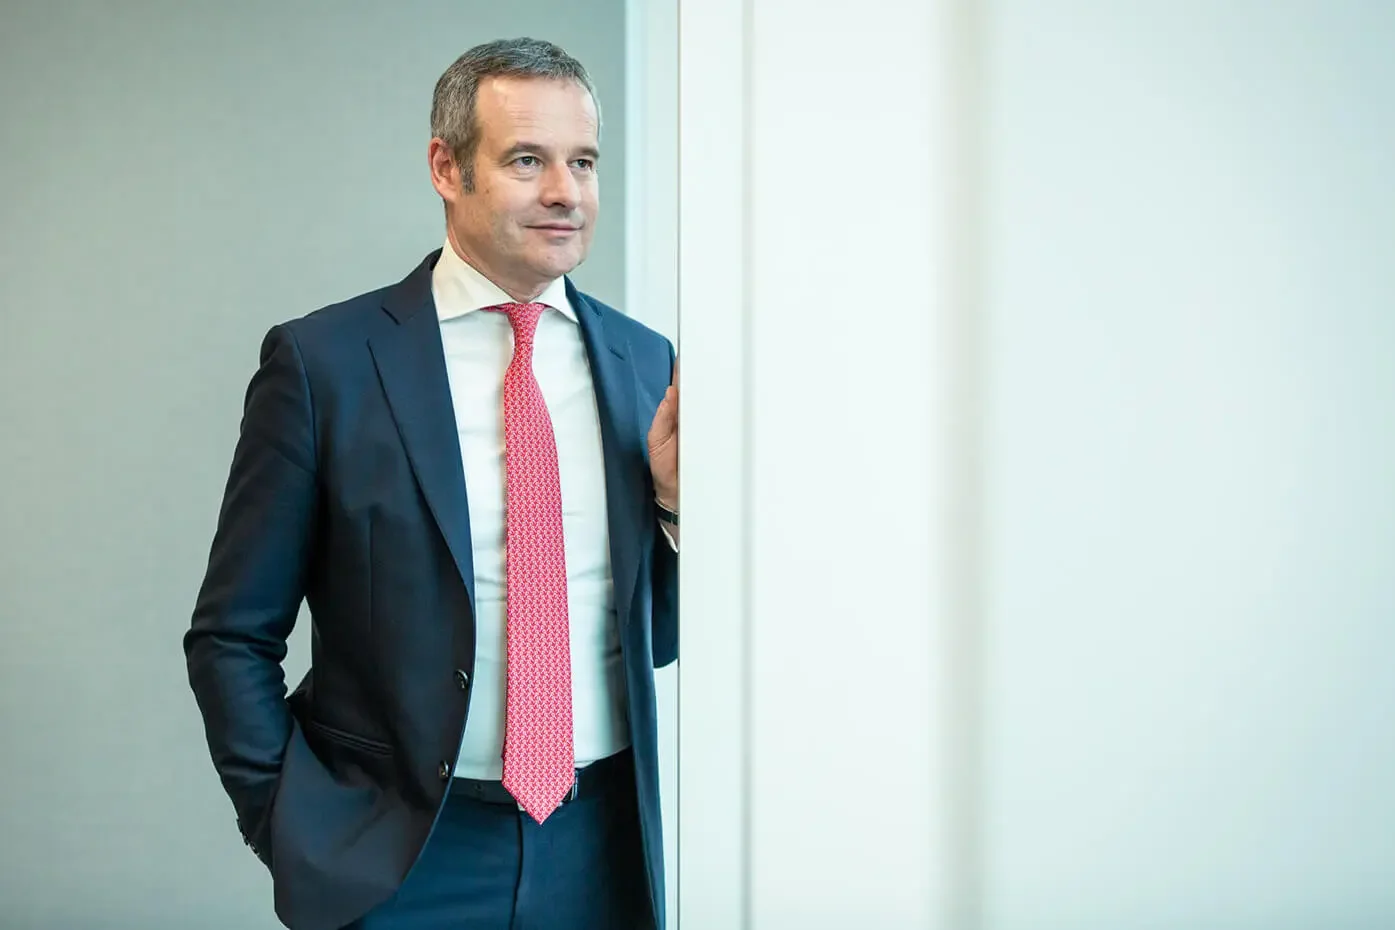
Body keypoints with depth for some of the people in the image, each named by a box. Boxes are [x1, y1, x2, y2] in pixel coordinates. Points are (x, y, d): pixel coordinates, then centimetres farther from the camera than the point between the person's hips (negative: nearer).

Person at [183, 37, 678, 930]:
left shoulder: (646, 363, 3)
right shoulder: (325, 361, -7)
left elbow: (661, 638, 10)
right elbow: (232, 637, -2)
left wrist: (675, 502, -7)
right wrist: (296, 835, -8)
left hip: (603, 854, 4)